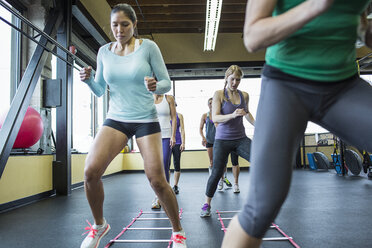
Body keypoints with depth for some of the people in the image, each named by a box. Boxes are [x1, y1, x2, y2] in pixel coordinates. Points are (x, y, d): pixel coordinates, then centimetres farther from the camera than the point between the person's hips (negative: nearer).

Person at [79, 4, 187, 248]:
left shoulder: (148, 46, -3)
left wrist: (155, 86, -25)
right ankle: (99, 225, 14)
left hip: (146, 120, -3)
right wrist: (88, 79, -9)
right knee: (91, 171, -14)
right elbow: (100, 90, 12)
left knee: (157, 180, -11)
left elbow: (167, 83, -3)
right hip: (116, 119, 3)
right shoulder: (104, 51, 6)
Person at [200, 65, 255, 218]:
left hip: (241, 139, 4)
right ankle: (206, 205, 16)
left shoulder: (244, 96, 7)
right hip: (222, 140, -3)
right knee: (216, 172, -4)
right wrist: (232, 115, -31)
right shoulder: (219, 94, -4)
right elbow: (215, 117, -16)